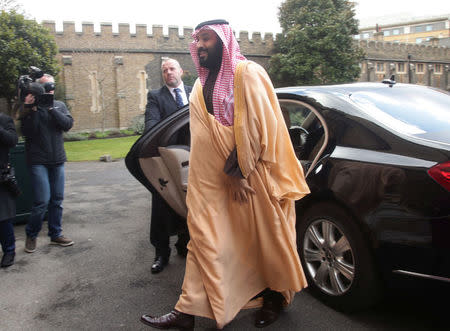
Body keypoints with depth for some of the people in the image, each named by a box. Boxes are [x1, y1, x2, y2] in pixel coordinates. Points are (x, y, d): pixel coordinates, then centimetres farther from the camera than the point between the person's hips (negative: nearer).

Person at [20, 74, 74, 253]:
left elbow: (68, 124, -5)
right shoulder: (31, 106, 0)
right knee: (42, 200, -8)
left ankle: (55, 234, 21)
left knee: (57, 200, 8)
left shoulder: (60, 105, 11)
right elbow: (27, 132, -10)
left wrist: (51, 109, -14)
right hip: (38, 162, -4)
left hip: (58, 161, 4)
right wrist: (31, 109, -21)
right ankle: (31, 235, 12)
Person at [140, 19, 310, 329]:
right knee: (204, 239, 5)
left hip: (251, 176, -6)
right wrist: (228, 174, 4)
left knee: (264, 238, 8)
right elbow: (204, 137, 12)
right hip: (212, 180, 6)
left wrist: (237, 172, -15)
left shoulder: (247, 74, -9)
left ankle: (276, 295, 31)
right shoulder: (201, 86, 12)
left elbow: (254, 127, -15)